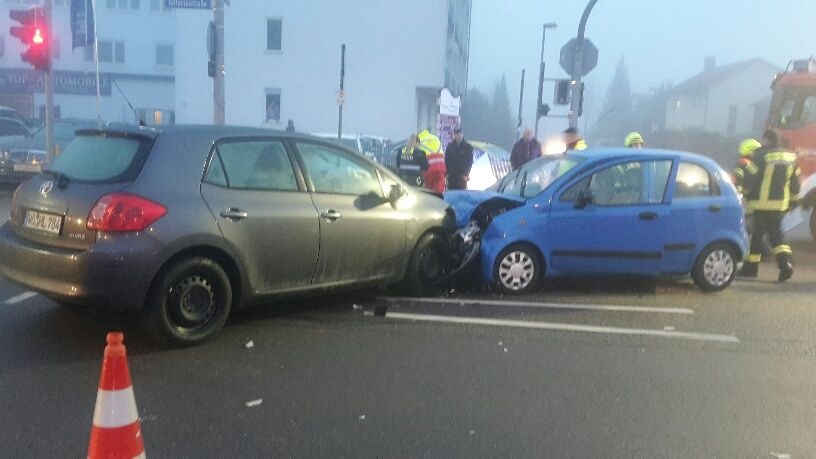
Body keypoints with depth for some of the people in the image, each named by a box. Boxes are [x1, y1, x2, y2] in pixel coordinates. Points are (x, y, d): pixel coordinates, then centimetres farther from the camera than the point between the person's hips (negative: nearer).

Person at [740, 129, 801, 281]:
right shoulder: (790, 157, 10)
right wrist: (793, 200, 24)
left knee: (758, 233, 3)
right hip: (781, 204, 6)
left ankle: (751, 266, 10)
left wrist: (745, 191, 5)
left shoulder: (761, 155, -11)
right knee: (775, 234, 14)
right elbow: (795, 182, 15)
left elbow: (751, 178, -12)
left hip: (762, 203, -6)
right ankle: (785, 262, -2)